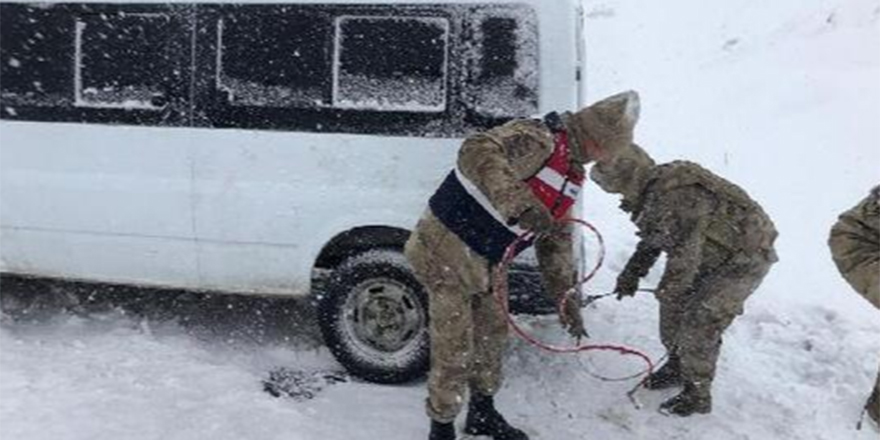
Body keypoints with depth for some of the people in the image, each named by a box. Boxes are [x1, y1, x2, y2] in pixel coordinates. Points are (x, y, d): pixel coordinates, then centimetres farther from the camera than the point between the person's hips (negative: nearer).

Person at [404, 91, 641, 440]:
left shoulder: (571, 175, 9)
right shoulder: (536, 139, -21)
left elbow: (556, 243, 15)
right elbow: (478, 152, -40)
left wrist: (568, 302, 12)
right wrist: (518, 204, -51)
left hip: (485, 263, 10)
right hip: (446, 252, -9)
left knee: (493, 333, 20)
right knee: (455, 350, -2)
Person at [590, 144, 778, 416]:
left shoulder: (679, 194, -32)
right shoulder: (654, 192, 0)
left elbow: (685, 251, -30)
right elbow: (652, 241, 15)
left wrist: (668, 289, -18)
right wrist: (632, 273, 7)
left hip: (746, 258, -9)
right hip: (714, 257, 10)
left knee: (700, 323, -10)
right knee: (675, 304, 11)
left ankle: (698, 395, 6)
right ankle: (678, 365, 31)